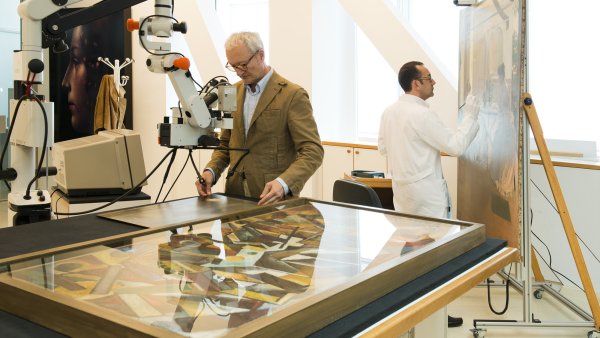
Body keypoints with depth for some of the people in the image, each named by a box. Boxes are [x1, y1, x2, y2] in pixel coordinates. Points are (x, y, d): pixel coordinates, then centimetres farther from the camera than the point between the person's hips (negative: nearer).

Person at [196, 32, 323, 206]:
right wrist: (211, 171, 0)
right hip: (236, 195, 5)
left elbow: (313, 152, -13)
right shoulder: (234, 92, 11)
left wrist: (284, 183, -28)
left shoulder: (293, 94, -8)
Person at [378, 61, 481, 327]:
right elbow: (455, 146, -17)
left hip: (402, 188, 9)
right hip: (425, 191, -9)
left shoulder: (389, 111, 6)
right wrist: (470, 116, -8)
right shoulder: (422, 114, -20)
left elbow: (383, 148, 16)